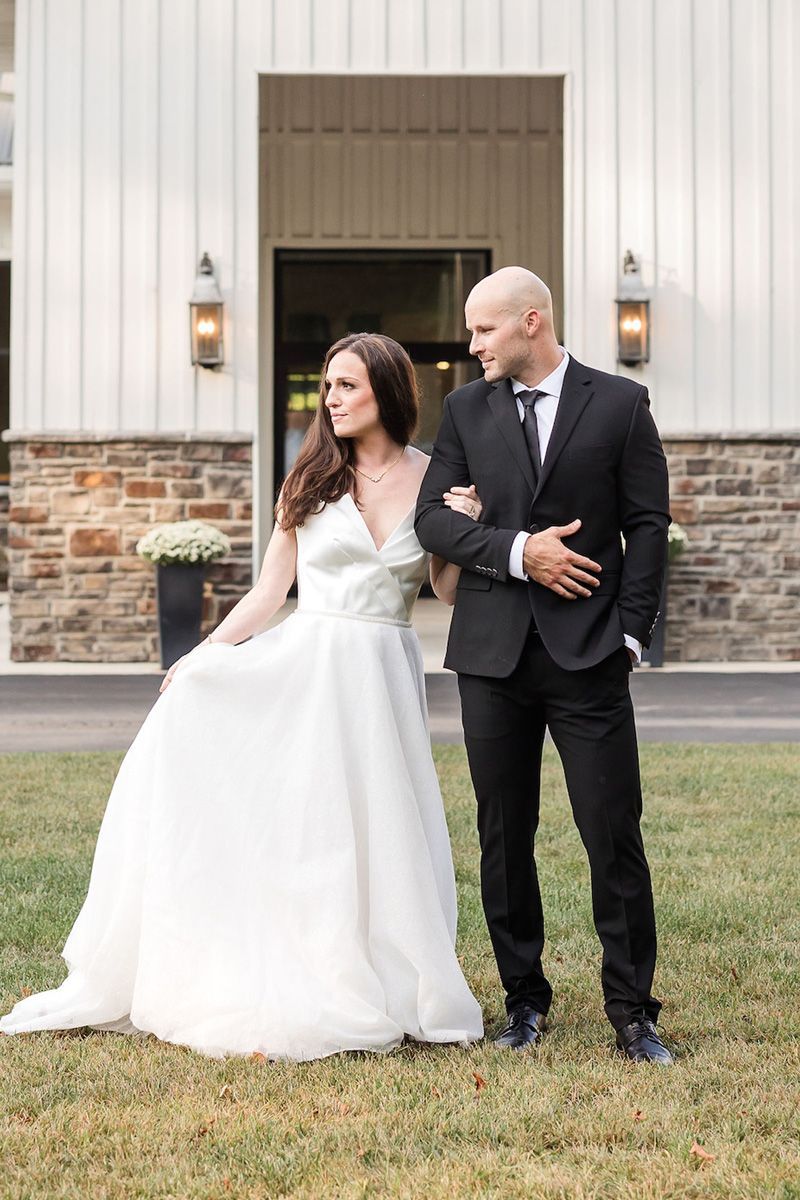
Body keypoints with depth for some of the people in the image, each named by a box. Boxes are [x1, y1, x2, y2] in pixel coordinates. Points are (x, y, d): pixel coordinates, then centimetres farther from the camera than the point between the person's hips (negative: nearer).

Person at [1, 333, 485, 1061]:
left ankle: (379, 994, 16)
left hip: (383, 680, 0)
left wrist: (468, 531, -9)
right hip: (304, 672, 0)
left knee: (377, 834, 2)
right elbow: (269, 593, 6)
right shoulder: (313, 480, 5)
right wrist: (202, 655, -4)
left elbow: (450, 592, 8)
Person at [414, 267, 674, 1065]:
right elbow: (433, 519, 3)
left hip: (588, 654, -3)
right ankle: (524, 1000, 21)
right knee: (504, 839, 8)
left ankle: (632, 1014, 8)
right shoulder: (466, 409, 9)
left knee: (615, 836, -3)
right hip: (493, 654, 3)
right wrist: (517, 551, -12)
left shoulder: (620, 404, 2)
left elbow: (648, 524, 1)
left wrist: (630, 632, -6)